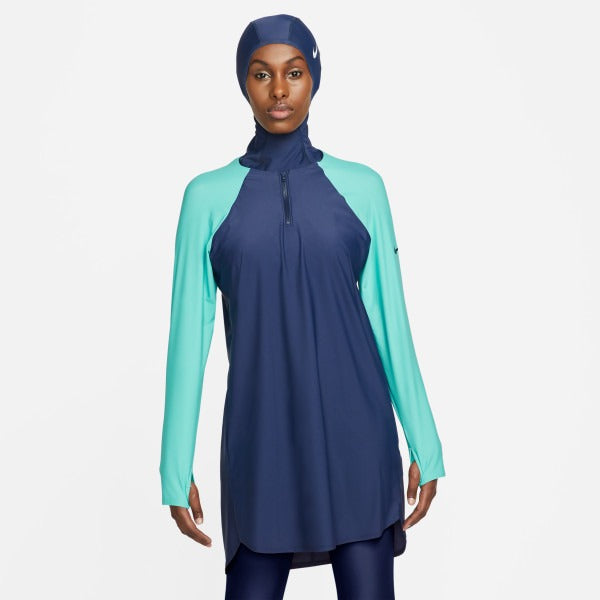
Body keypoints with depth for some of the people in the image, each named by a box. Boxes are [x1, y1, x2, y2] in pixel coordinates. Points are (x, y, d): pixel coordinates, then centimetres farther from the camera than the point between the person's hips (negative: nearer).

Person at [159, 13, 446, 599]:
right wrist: (176, 469, 0)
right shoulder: (209, 196, 2)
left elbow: (389, 322, 6)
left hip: (355, 432, 1)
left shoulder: (361, 187, 4)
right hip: (262, 438, 0)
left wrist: (425, 446, 4)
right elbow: (190, 334, 2)